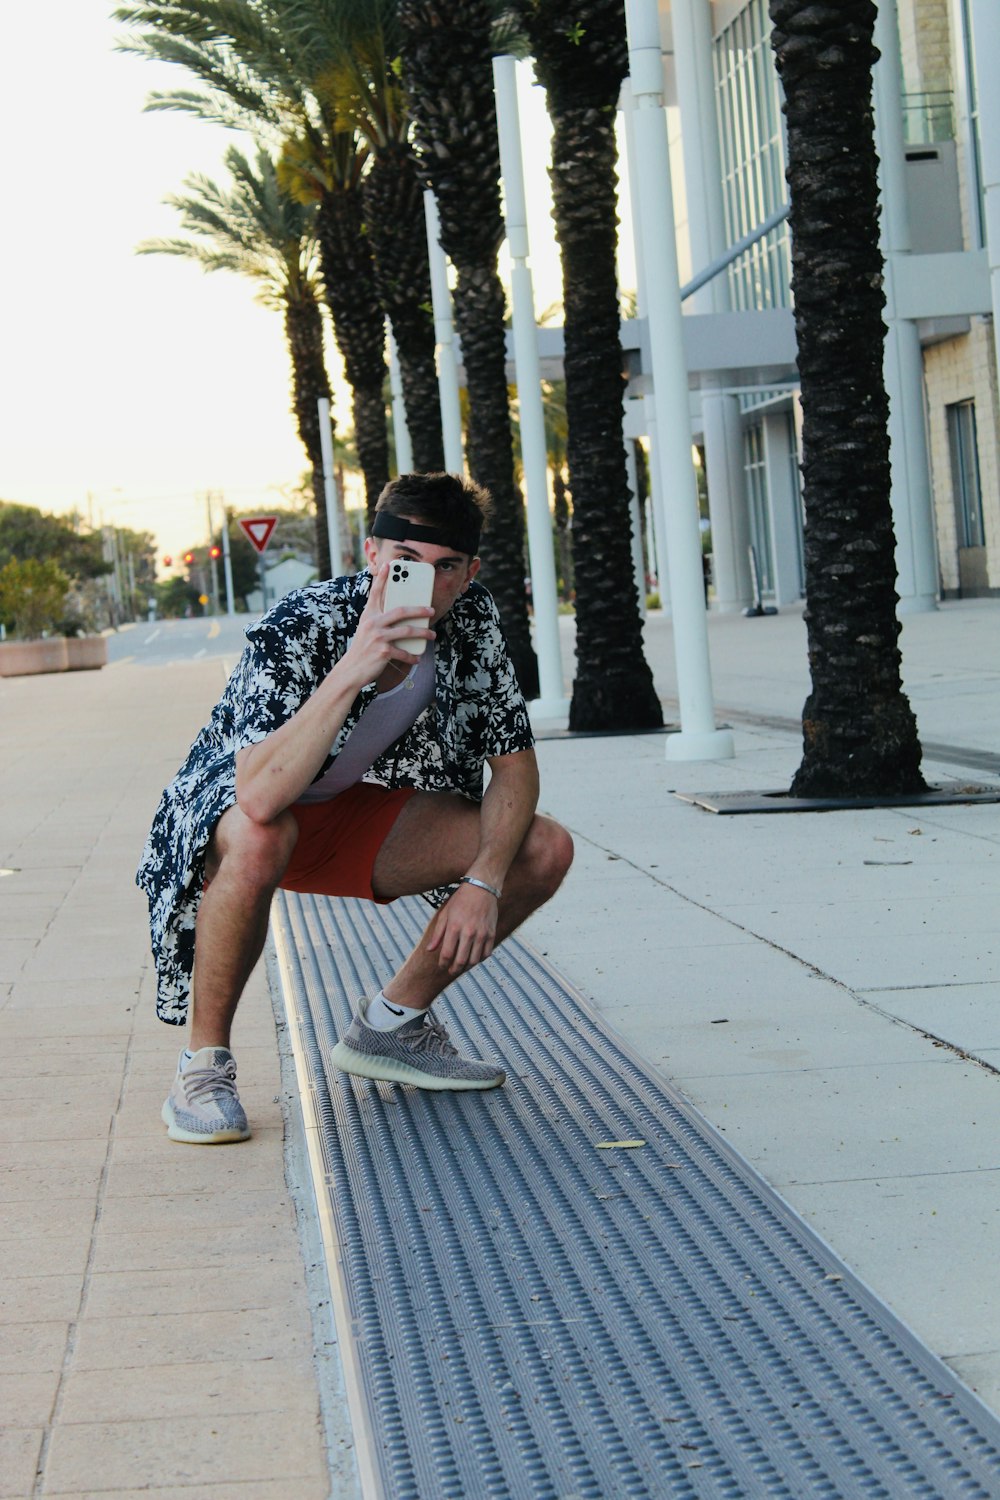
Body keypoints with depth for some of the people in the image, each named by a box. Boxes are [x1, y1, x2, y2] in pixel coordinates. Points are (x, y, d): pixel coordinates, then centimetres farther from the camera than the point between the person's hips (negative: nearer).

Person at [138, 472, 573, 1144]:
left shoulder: (472, 619, -15)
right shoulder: (296, 628, -32)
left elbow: (515, 764, -7)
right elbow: (260, 797, -46)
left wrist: (484, 881, -23)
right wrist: (353, 669, -52)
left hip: (355, 813, 6)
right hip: (226, 812, -5)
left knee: (544, 851, -10)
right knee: (257, 838, -42)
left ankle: (390, 1025, 7)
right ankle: (204, 1063, -20)